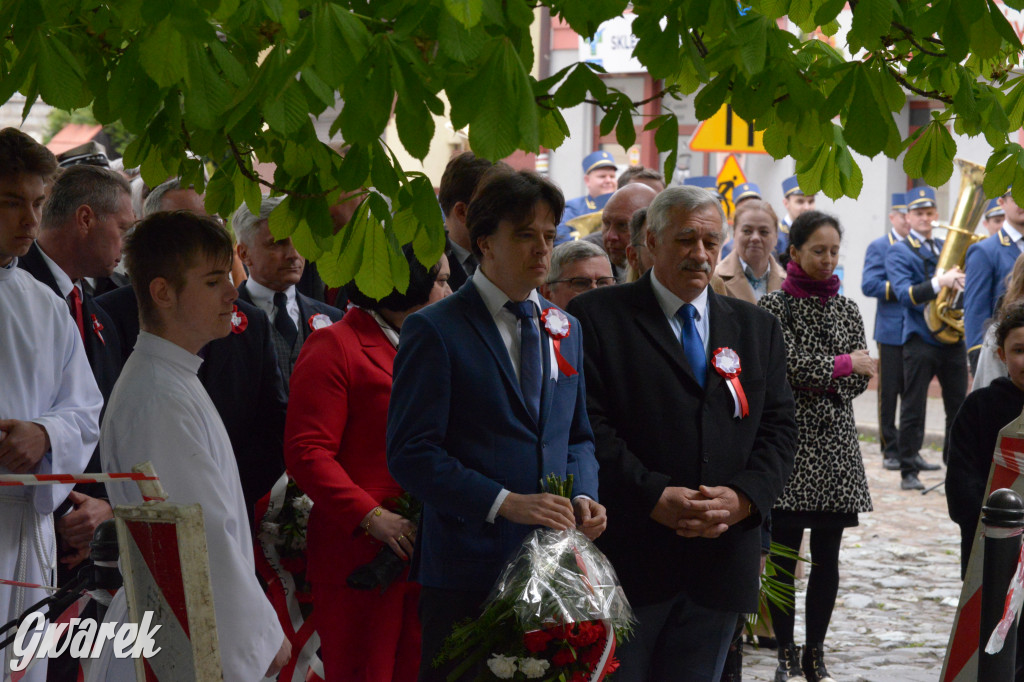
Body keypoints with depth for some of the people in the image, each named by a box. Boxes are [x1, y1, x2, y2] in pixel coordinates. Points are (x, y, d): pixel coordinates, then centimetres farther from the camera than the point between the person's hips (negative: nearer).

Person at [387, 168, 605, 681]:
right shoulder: (433, 330, -6)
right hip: (467, 567, -5)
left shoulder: (566, 329, 15)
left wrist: (584, 496, -1)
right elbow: (411, 454, -13)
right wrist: (504, 503, -20)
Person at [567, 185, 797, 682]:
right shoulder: (596, 318, 0)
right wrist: (653, 497, -18)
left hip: (721, 561, 4)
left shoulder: (757, 328, 14)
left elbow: (779, 427, 9)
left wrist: (744, 496, -9)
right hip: (628, 557, -4)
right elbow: (590, 426, -9)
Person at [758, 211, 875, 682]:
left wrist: (818, 379, -8)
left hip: (835, 443, 4)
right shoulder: (774, 306, -1)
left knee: (827, 557, 5)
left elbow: (860, 378, 6)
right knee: (783, 554, -1)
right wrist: (843, 365, -7)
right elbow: (792, 364, -13)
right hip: (788, 440, -4)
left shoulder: (846, 308, 12)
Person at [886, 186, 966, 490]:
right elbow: (905, 294, -15)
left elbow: (963, 279, 21)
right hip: (920, 338, -5)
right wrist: (938, 283, -30)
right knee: (913, 408, -1)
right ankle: (909, 473, 5)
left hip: (953, 338, 5)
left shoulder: (948, 248, 18)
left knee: (958, 407, 7)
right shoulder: (898, 252, -1)